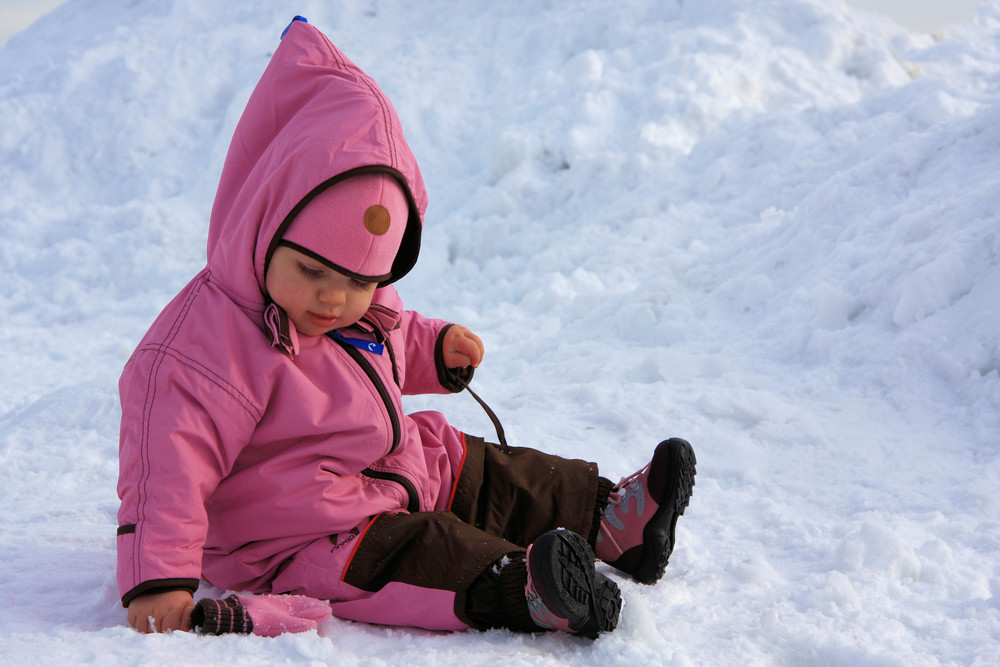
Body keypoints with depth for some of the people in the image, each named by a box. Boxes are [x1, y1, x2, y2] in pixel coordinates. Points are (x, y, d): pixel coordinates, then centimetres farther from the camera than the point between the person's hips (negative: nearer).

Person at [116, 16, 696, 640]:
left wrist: (438, 346, 6)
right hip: (291, 542, -9)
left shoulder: (364, 307, 1)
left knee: (490, 476, 10)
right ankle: (520, 587, -48)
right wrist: (158, 578, -39)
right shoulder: (209, 340, -28)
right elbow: (166, 459, -33)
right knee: (412, 550, -31)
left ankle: (609, 518, 19)